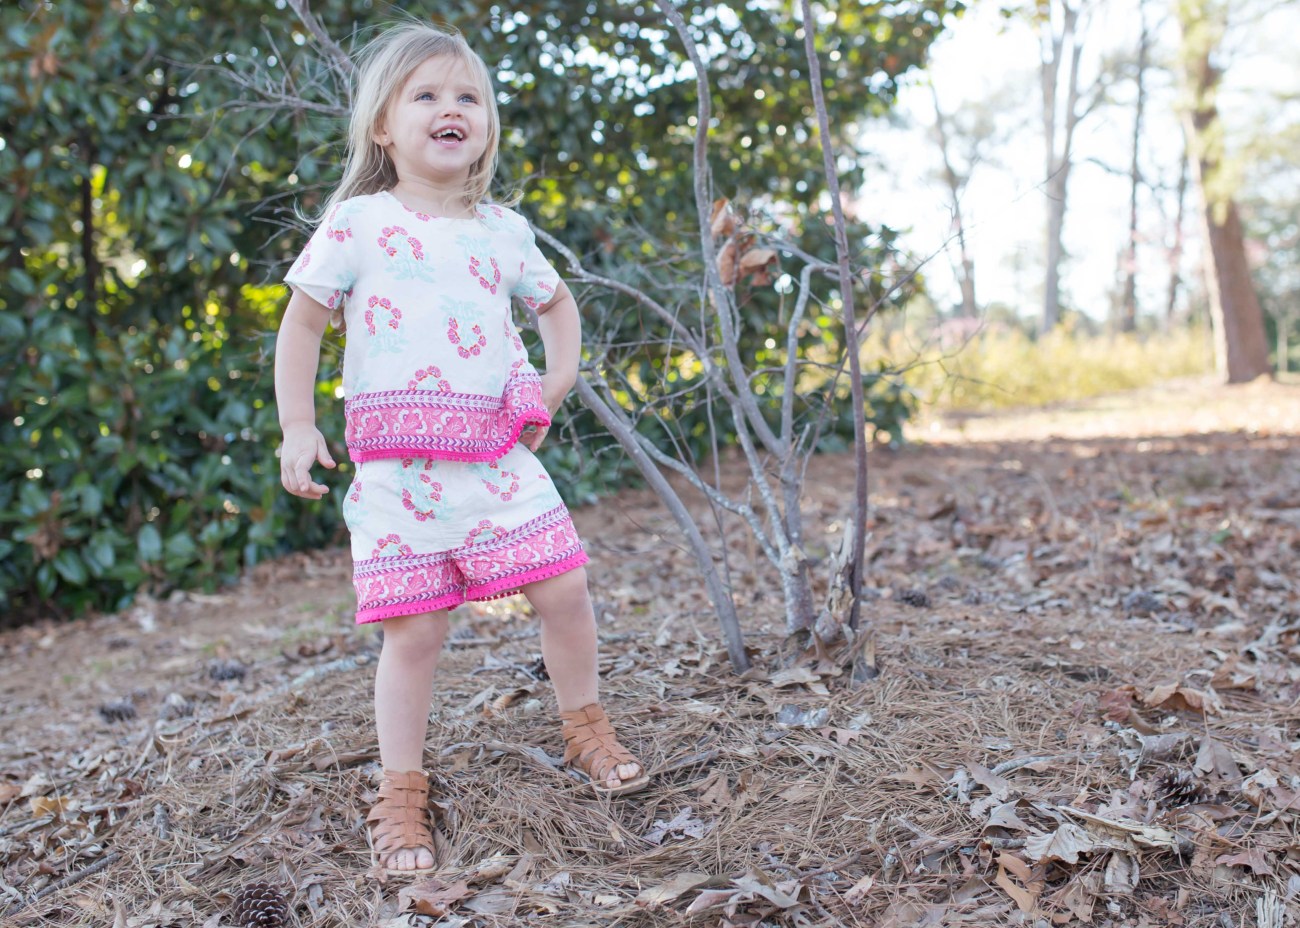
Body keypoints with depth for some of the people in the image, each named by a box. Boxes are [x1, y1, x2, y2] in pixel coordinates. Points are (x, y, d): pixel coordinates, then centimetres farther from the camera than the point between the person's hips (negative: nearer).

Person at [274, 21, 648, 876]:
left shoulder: (504, 231, 11)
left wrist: (558, 379, 12)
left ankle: (585, 726, 24)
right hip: (398, 465, -3)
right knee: (415, 629, -4)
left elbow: (556, 302, 28)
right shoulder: (358, 223, 0)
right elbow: (303, 324, 4)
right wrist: (298, 428, -5)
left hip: (497, 453, 3)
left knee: (564, 587, -3)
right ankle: (402, 796, 12)